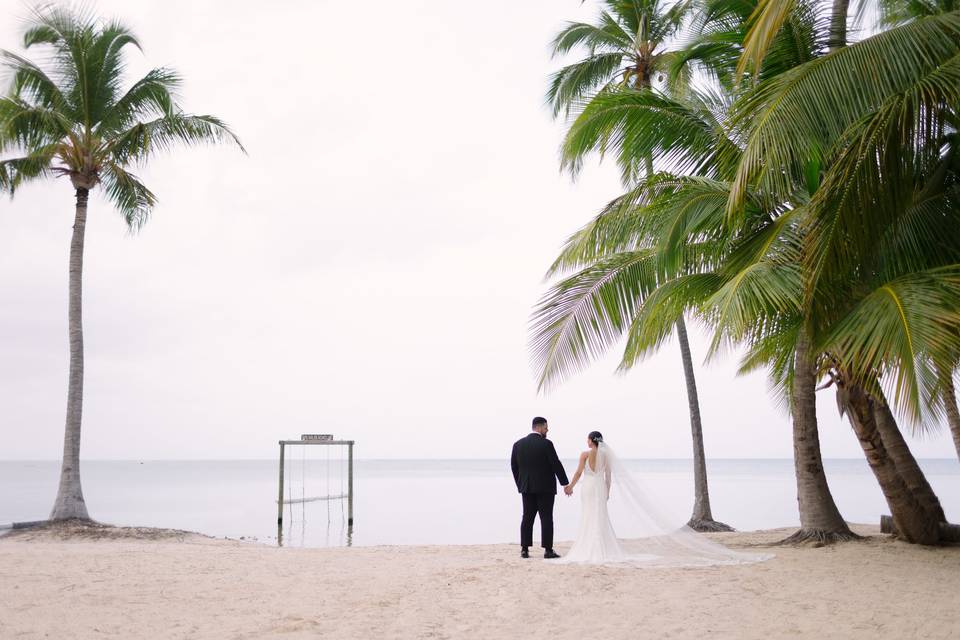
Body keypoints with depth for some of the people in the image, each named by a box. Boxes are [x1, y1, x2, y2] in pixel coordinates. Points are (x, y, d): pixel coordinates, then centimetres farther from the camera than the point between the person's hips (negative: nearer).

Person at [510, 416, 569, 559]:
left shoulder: (518, 444, 4)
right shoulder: (546, 444, -11)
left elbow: (514, 466, 8)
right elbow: (556, 465, -10)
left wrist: (520, 484, 17)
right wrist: (565, 483, -2)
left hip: (527, 488, 5)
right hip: (545, 487, -4)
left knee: (527, 517, 8)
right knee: (546, 518, 0)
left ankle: (524, 549, 7)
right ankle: (548, 550, 0)